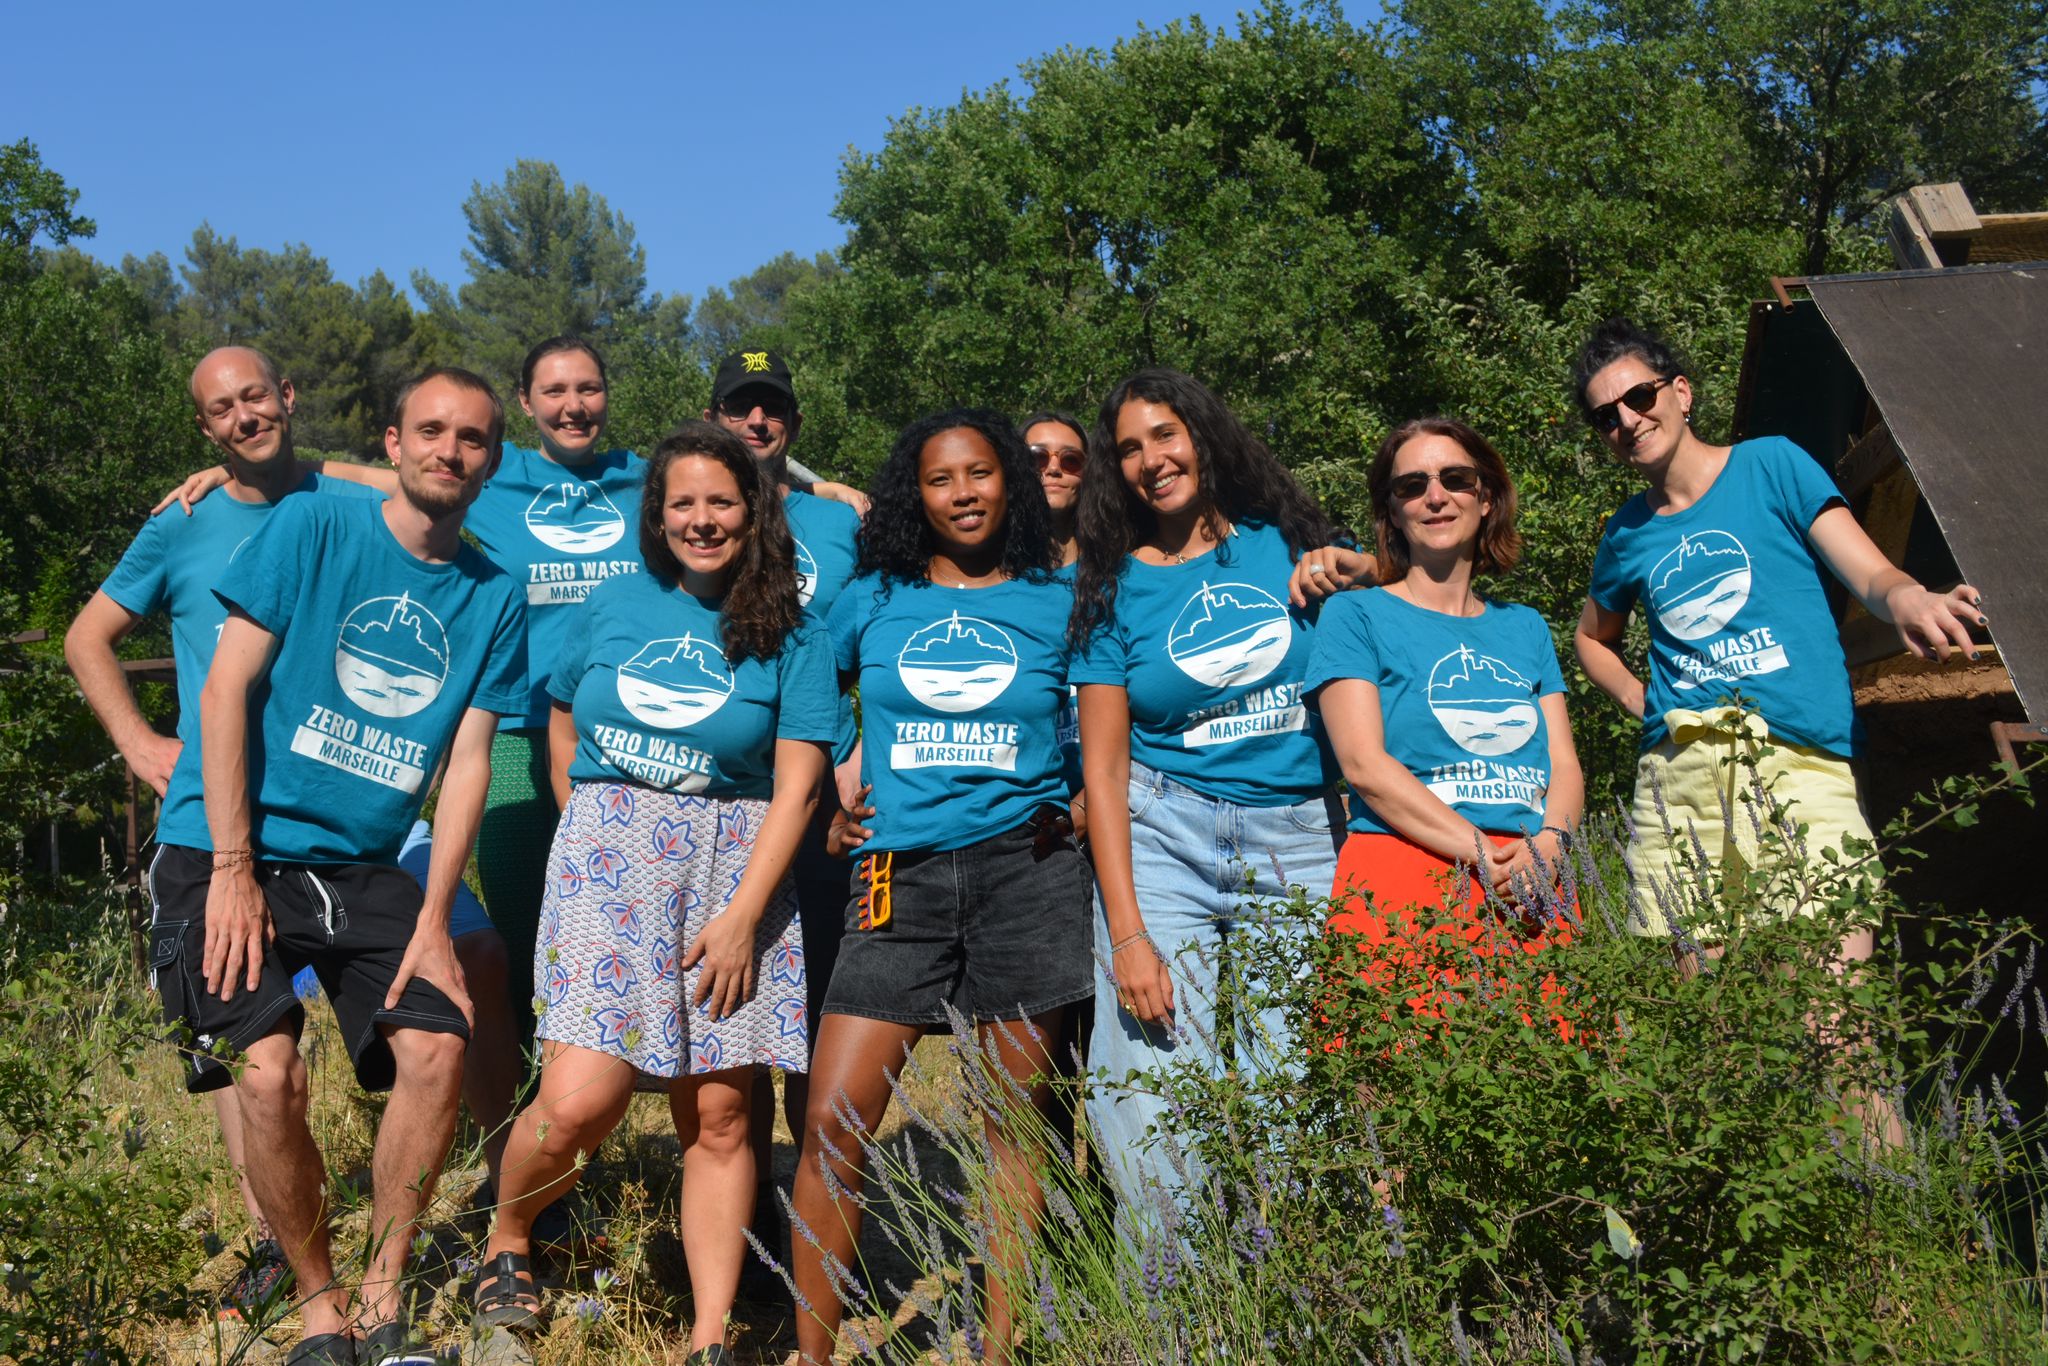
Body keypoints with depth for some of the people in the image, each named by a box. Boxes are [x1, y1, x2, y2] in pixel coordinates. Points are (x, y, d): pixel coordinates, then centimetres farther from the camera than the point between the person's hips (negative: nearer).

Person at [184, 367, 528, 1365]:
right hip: (239, 853, -3)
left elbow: (467, 762, 3)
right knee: (270, 1070, -19)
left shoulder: (494, 598, 6)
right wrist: (234, 869, -13)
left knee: (437, 1049, -15)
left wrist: (433, 921, -6)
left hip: (367, 869, 3)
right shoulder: (311, 528, -3)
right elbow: (227, 690, -7)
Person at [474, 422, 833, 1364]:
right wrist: (592, 832, 11)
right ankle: (506, 1244, 18)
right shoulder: (616, 604, 10)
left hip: (732, 871, 0)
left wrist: (742, 914, -9)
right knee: (579, 1102, -12)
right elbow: (564, 727, 20)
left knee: (718, 1117, -1)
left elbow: (796, 786, -2)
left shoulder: (791, 634, 3)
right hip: (606, 862, 1)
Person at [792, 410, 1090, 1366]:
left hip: (1025, 872, 0)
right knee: (832, 1122, -6)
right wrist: (826, 810, 11)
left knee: (1015, 1120, 4)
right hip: (901, 880, 1)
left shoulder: (1058, 605, 8)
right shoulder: (870, 604, 10)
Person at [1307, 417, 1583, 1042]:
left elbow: (1565, 766, 14)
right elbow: (1362, 763, -6)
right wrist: (1483, 852, -15)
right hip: (1404, 884, -4)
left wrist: (1546, 848, -9)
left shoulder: (1524, 627, 21)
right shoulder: (1356, 615, 6)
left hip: (1533, 896, 4)